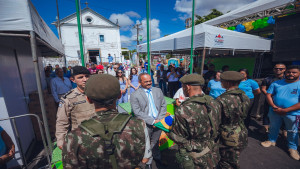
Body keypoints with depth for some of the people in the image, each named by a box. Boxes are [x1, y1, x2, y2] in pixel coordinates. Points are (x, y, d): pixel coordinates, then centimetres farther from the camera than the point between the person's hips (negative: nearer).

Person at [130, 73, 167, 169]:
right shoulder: (135, 95, -12)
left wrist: (159, 119, -7)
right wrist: (152, 121, -17)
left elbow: (163, 105, 4)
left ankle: (157, 157, 51)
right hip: (145, 125, -3)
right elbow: (138, 112, -15)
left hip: (158, 122, 3)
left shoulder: (158, 91, 2)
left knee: (155, 142, 23)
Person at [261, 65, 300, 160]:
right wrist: (274, 107, -14)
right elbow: (268, 95, -1)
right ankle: (272, 141, 37)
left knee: (292, 132, 14)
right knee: (273, 127, 17)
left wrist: (285, 110, -19)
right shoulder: (276, 83, 0)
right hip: (274, 111, 2)